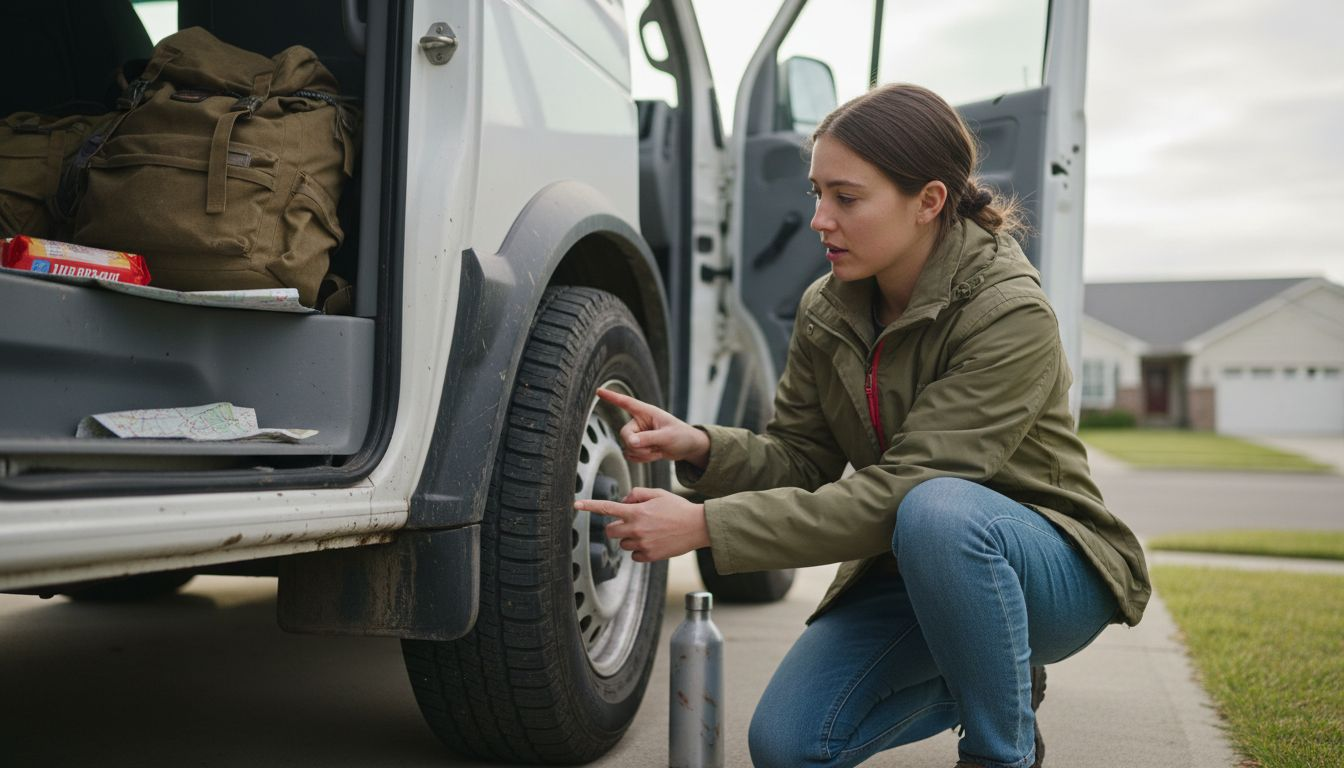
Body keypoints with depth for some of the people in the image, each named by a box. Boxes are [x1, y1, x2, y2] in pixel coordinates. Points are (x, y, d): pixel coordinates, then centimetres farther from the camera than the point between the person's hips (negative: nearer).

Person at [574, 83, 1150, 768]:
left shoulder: (1011, 314, -24)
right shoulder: (826, 312, -2)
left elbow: (903, 487, -30)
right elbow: (801, 460, 1)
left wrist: (706, 525, -33)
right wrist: (699, 447, -21)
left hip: (1054, 571, -5)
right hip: (907, 565, 6)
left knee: (937, 512, -39)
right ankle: (978, 676, 16)